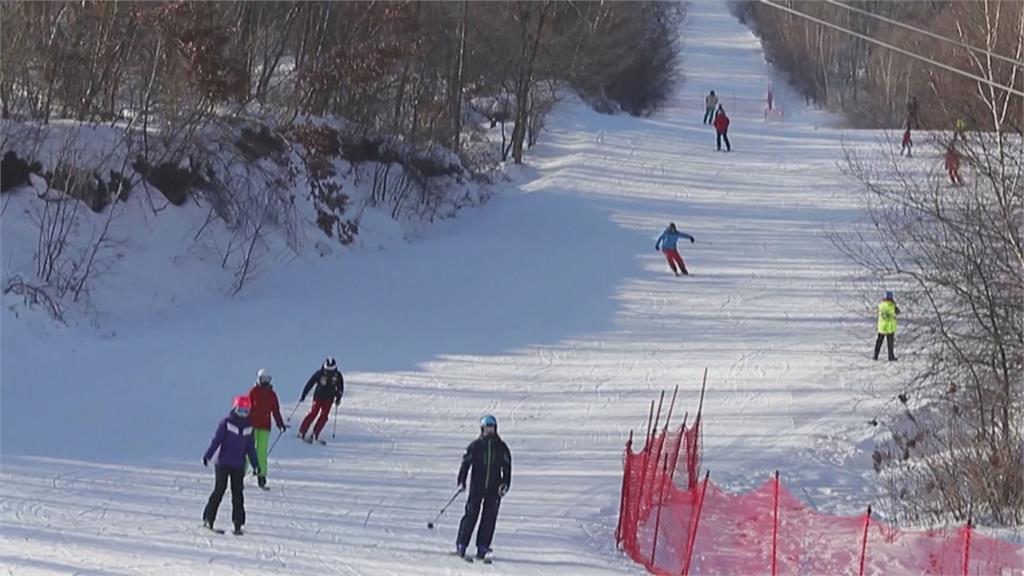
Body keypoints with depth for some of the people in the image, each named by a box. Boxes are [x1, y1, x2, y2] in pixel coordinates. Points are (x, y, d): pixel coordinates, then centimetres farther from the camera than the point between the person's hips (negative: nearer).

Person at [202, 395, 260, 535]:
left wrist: (256, 465, 16)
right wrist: (208, 455, -17)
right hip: (223, 464, -4)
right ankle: (208, 519, 1)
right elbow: (216, 439, -8)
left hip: (239, 466, 4)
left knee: (237, 494, 1)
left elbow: (250, 448, 16)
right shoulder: (226, 422, -5)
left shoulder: (248, 426, 9)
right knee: (219, 490, -6)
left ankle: (238, 524, 3)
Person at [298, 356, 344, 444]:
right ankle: (301, 433, -6)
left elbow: (340, 388, 8)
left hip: (329, 399, 3)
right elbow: (310, 383, -8)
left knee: (324, 417, -7)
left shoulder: (338, 376, -7)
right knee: (313, 413, -12)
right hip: (318, 397, -3)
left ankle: (314, 435, -2)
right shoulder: (320, 373, -14)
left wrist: (338, 398, -2)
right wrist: (303, 395, -6)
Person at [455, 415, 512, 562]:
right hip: (476, 487, -1)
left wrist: (505, 485, -3)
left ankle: (482, 548, 3)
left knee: (489, 518, -1)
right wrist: (461, 481, -5)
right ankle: (461, 545, 2)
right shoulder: (475, 446, 2)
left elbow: (507, 467, 8)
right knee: (471, 515, -4)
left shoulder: (501, 447, 6)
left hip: (494, 489, 1)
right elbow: (465, 463, 3)